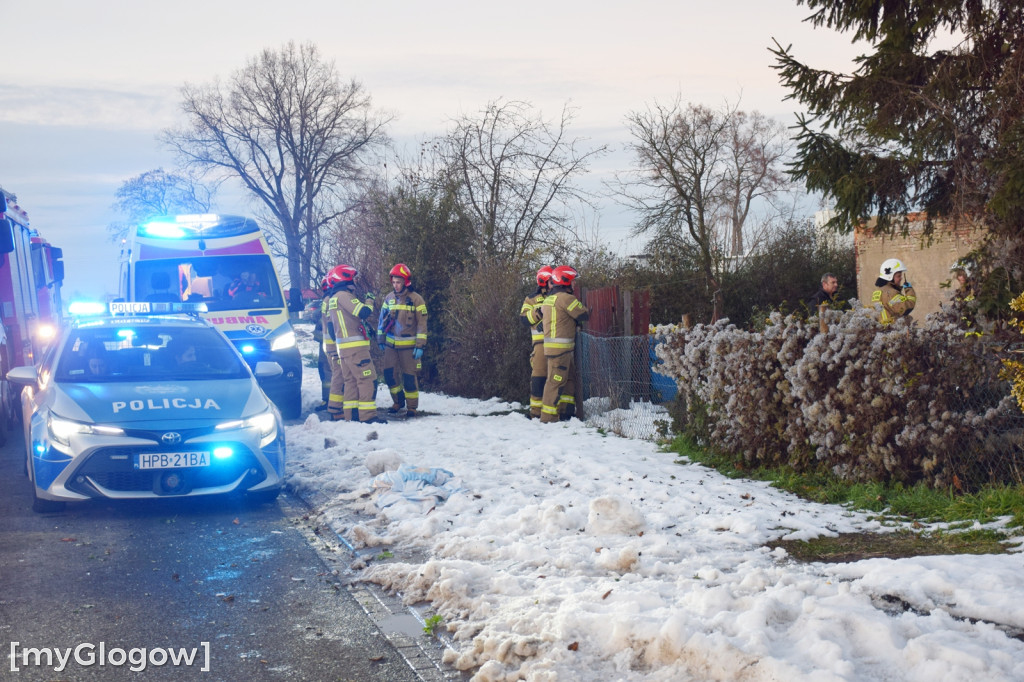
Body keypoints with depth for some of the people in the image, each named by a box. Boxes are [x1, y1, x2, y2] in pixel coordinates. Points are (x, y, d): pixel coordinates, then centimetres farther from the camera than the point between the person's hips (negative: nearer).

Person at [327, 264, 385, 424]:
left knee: (351, 380, 13)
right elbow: (363, 312, -21)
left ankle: (350, 414, 13)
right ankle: (367, 415, -14)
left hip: (343, 346, 10)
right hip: (355, 346, -10)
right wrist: (369, 303, -2)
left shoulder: (333, 299, 19)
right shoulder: (343, 295, -12)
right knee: (368, 379, -10)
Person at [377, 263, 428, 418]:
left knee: (409, 376, -2)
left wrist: (420, 346, -12)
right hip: (390, 345, 4)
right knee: (389, 374, 4)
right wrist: (380, 339, 12)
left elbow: (422, 324, -8)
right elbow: (382, 319, 14)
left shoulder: (416, 299, -8)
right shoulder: (389, 298, 5)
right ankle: (398, 402, 22)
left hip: (408, 345, -4)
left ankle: (412, 406, 11)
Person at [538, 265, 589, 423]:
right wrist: (588, 311, 14)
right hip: (560, 347, -10)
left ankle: (566, 412, 19)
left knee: (569, 377, 16)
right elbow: (583, 314, -11)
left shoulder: (549, 298, 17)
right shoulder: (564, 298, -13)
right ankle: (548, 416, -5)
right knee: (556, 380, -7)